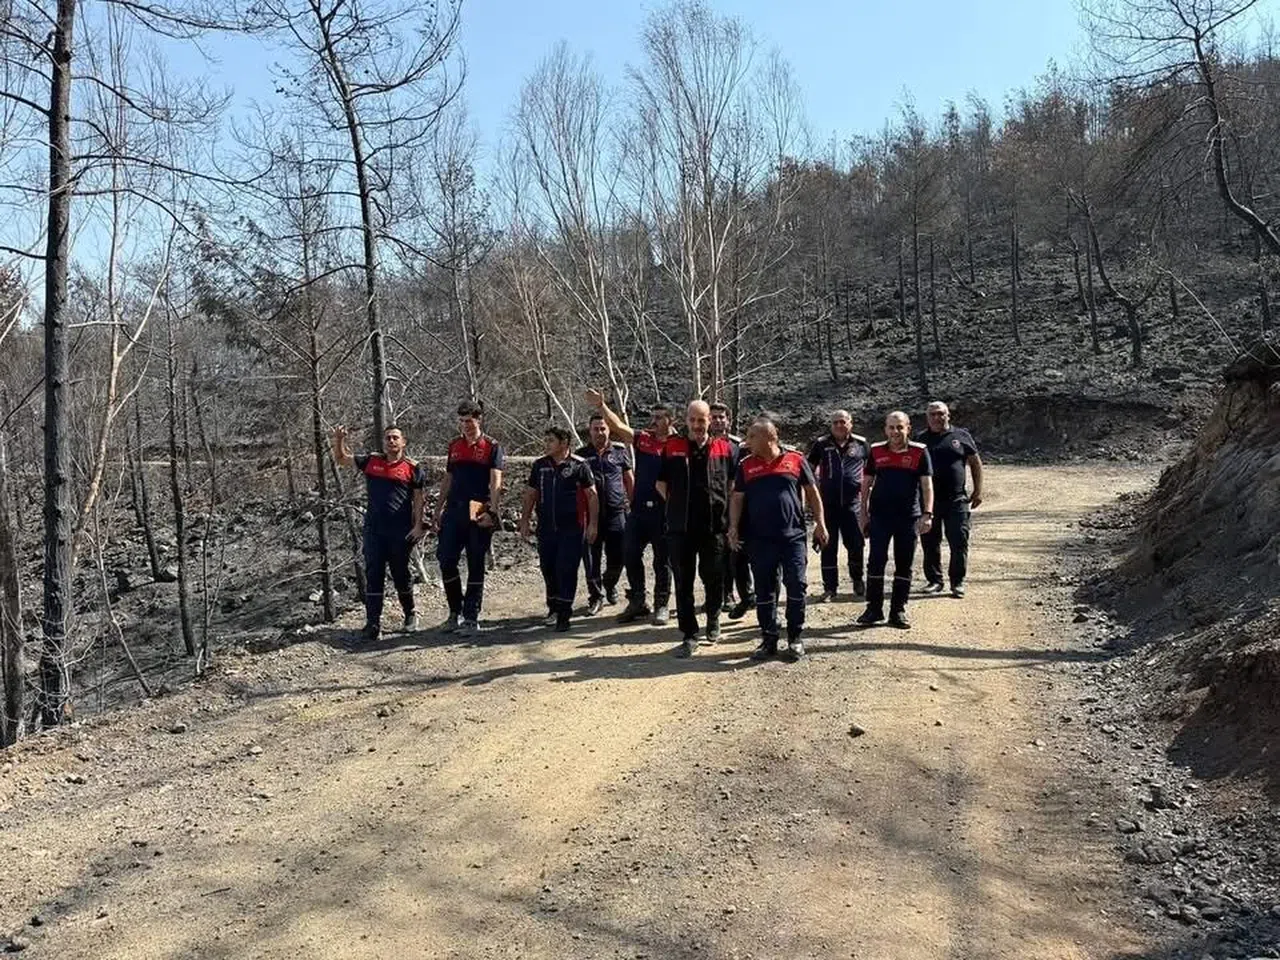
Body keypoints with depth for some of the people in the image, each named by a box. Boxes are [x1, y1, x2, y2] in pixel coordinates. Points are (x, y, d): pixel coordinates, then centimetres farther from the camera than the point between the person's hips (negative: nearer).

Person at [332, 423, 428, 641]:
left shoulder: (413, 468, 0)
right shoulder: (371, 462, 9)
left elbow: (419, 499, 1)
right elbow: (341, 459, 16)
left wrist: (418, 525, -6)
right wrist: (339, 440, -2)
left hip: (401, 531, -2)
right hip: (374, 530, 2)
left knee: (400, 574, 9)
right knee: (373, 575, -2)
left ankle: (410, 615, 28)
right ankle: (373, 623, -1)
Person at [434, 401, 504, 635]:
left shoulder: (492, 447, -2)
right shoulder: (454, 445, 13)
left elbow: (495, 482, -10)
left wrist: (493, 511, -22)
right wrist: (439, 508, 15)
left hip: (479, 515, -4)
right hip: (453, 511, 4)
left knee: (476, 566, 2)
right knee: (446, 561, 0)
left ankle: (471, 618, 9)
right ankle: (455, 612, 15)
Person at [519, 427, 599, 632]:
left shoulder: (579, 465, -6)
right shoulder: (539, 465, 7)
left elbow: (592, 495, -2)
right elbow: (530, 494, 16)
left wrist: (593, 524, -5)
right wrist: (525, 520, 12)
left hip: (572, 529, -4)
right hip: (546, 528, 5)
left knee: (567, 570, -6)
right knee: (548, 569, 9)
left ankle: (564, 613, 0)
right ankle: (554, 608, 25)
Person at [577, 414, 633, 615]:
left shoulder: (619, 451, 7)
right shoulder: (581, 455, 7)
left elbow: (629, 479, 12)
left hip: (616, 512, 0)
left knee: (617, 558, 4)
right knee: (592, 559, 1)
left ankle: (610, 584, 33)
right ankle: (595, 596, 14)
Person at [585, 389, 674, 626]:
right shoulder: (641, 439, 6)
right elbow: (618, 426, -2)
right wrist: (601, 406, -13)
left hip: (664, 511, -4)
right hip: (639, 509, 4)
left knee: (662, 560, 6)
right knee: (630, 555, 8)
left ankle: (662, 605, 19)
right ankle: (637, 602, 22)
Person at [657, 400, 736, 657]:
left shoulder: (725, 448, 2)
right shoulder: (672, 448, 3)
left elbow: (734, 484, 12)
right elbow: (661, 484, 13)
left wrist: (723, 507, 7)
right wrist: (679, 506, 8)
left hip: (715, 526, 0)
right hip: (680, 527, 0)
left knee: (714, 578, 11)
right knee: (683, 582, 2)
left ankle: (713, 620, 35)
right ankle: (689, 635, 10)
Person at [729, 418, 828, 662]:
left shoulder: (795, 460, 1)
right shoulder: (746, 465, 7)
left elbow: (812, 492, 6)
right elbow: (737, 499, 10)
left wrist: (820, 523, 2)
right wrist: (734, 528, 0)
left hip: (793, 536, -2)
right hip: (760, 539, 2)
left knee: (796, 586, -2)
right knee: (764, 591, 6)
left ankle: (795, 638, 12)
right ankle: (769, 640, 17)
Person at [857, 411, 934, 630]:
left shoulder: (919, 452, -1)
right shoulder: (876, 451, 5)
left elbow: (927, 485, -3)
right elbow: (866, 484, 10)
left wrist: (927, 514, -13)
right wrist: (864, 514, 7)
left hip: (909, 517, -1)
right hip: (879, 515, 1)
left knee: (904, 565, 5)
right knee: (875, 562, -1)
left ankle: (898, 611, 15)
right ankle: (874, 608, 10)